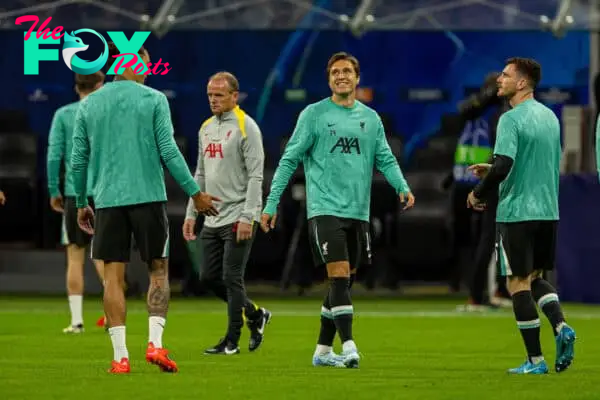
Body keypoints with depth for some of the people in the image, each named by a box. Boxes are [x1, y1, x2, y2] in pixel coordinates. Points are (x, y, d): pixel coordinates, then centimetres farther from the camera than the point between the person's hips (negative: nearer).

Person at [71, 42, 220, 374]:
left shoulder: (89, 105, 7)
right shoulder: (153, 99, -2)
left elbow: (78, 160, 9)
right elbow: (168, 151, -7)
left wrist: (81, 203, 19)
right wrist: (194, 193, 0)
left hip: (108, 200, 2)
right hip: (149, 196, -2)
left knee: (113, 276, 3)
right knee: (158, 270, 9)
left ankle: (120, 356, -3)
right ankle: (155, 343, -6)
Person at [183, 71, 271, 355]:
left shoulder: (246, 127, -9)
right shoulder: (206, 128, 14)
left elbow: (255, 175, -13)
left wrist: (247, 217, -19)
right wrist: (191, 213, 16)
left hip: (237, 218, -8)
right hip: (212, 219, 8)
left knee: (231, 277, -7)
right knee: (209, 277, 7)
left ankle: (232, 341, 2)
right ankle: (255, 315, 24)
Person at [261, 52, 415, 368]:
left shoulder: (370, 118, 13)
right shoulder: (314, 114, 0)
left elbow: (385, 159, 9)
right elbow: (290, 160, 0)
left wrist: (402, 187, -11)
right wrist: (271, 204, -4)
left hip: (359, 212, 5)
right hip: (325, 209, -5)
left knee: (343, 283, 8)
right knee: (339, 277, -17)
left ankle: (323, 350, 18)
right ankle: (348, 346, -21)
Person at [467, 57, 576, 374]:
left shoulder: (511, 119, -14)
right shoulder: (549, 116, 12)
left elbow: (503, 166, -23)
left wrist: (478, 194, -6)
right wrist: (493, 170, 21)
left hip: (517, 213, -7)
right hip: (547, 212, 7)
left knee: (518, 282, 1)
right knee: (535, 277, 20)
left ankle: (535, 360, 1)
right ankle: (560, 326, -6)